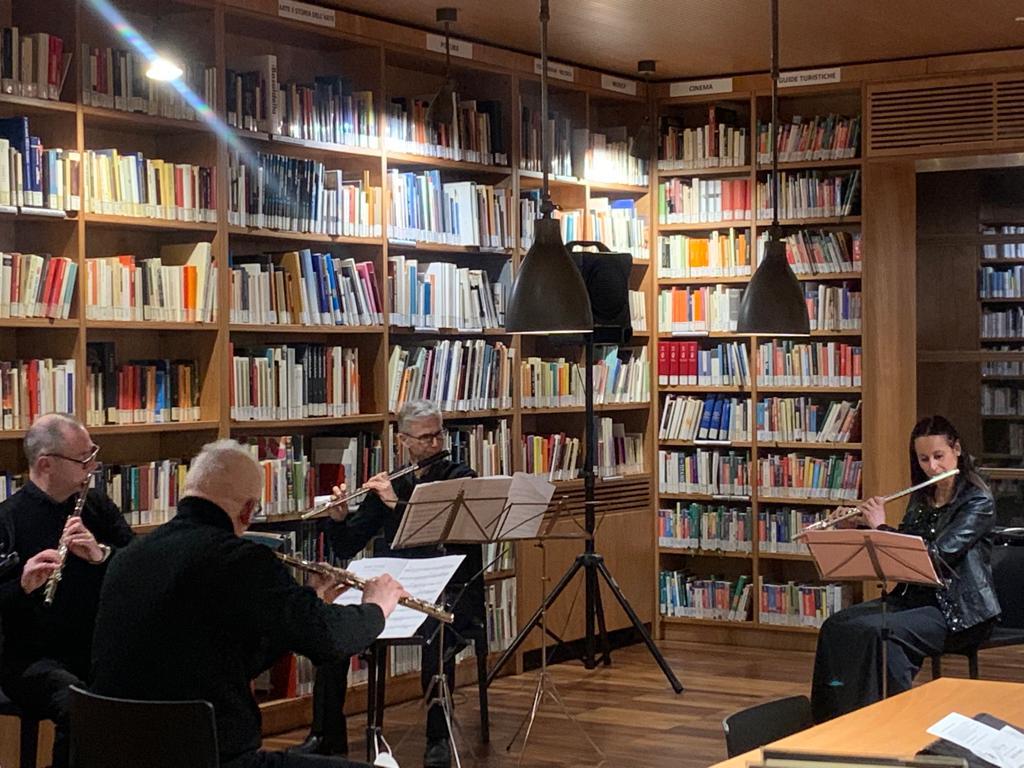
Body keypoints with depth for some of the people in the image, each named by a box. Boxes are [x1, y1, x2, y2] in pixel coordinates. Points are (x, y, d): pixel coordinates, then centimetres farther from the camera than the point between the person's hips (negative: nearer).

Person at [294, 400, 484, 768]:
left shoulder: (461, 478, 1)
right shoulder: (388, 484, 11)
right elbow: (345, 549, 10)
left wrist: (398, 503, -20)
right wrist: (339, 518, -10)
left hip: (452, 591, -4)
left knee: (436, 629, -36)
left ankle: (439, 736, -24)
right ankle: (327, 735, -6)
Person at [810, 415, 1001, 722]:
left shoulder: (977, 501, -12)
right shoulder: (921, 498, 11)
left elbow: (937, 555, -22)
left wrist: (881, 527, -16)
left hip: (959, 610, -7)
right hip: (913, 597, 8)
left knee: (876, 631, -31)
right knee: (836, 626, -12)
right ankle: (832, 717, -6)